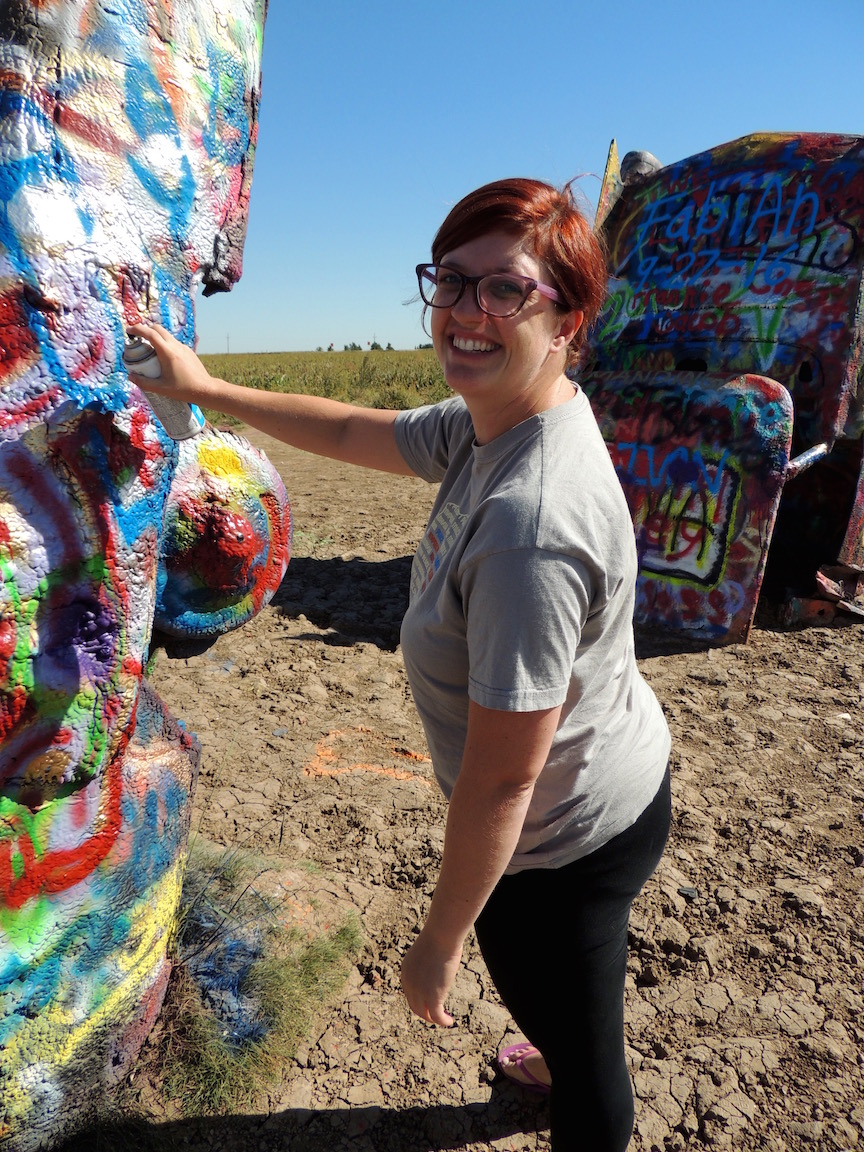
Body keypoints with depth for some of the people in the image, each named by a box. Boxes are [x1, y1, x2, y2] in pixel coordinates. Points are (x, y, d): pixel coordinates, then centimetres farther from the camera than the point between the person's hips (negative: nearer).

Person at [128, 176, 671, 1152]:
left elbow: (501, 782, -30)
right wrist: (203, 387, 15)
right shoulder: (486, 429, -7)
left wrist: (436, 945, -15)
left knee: (577, 1033, 22)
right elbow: (350, 432, 9)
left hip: (568, 841, -9)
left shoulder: (530, 522, -37)